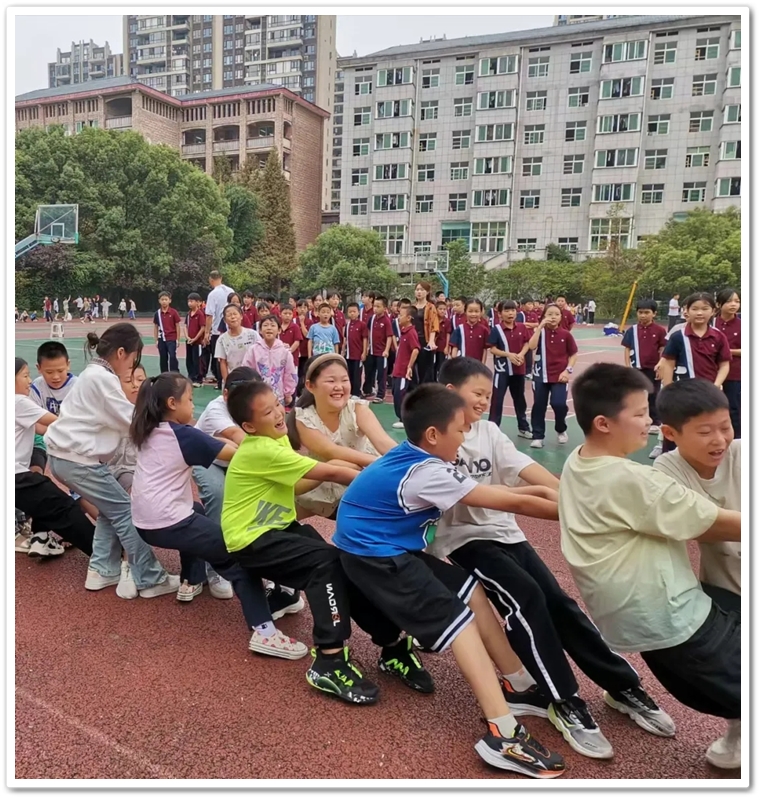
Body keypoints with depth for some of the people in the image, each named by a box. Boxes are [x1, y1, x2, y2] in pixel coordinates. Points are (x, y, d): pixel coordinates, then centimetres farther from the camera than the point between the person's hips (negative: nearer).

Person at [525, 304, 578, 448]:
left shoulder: (565, 334, -1)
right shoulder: (539, 331, -1)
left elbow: (573, 354, 6)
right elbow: (531, 346, -20)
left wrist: (568, 370, -6)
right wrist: (540, 326, -20)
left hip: (559, 376, -1)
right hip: (541, 375, 1)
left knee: (559, 404, -12)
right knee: (539, 405, 3)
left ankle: (561, 430, 17)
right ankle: (538, 436, 16)